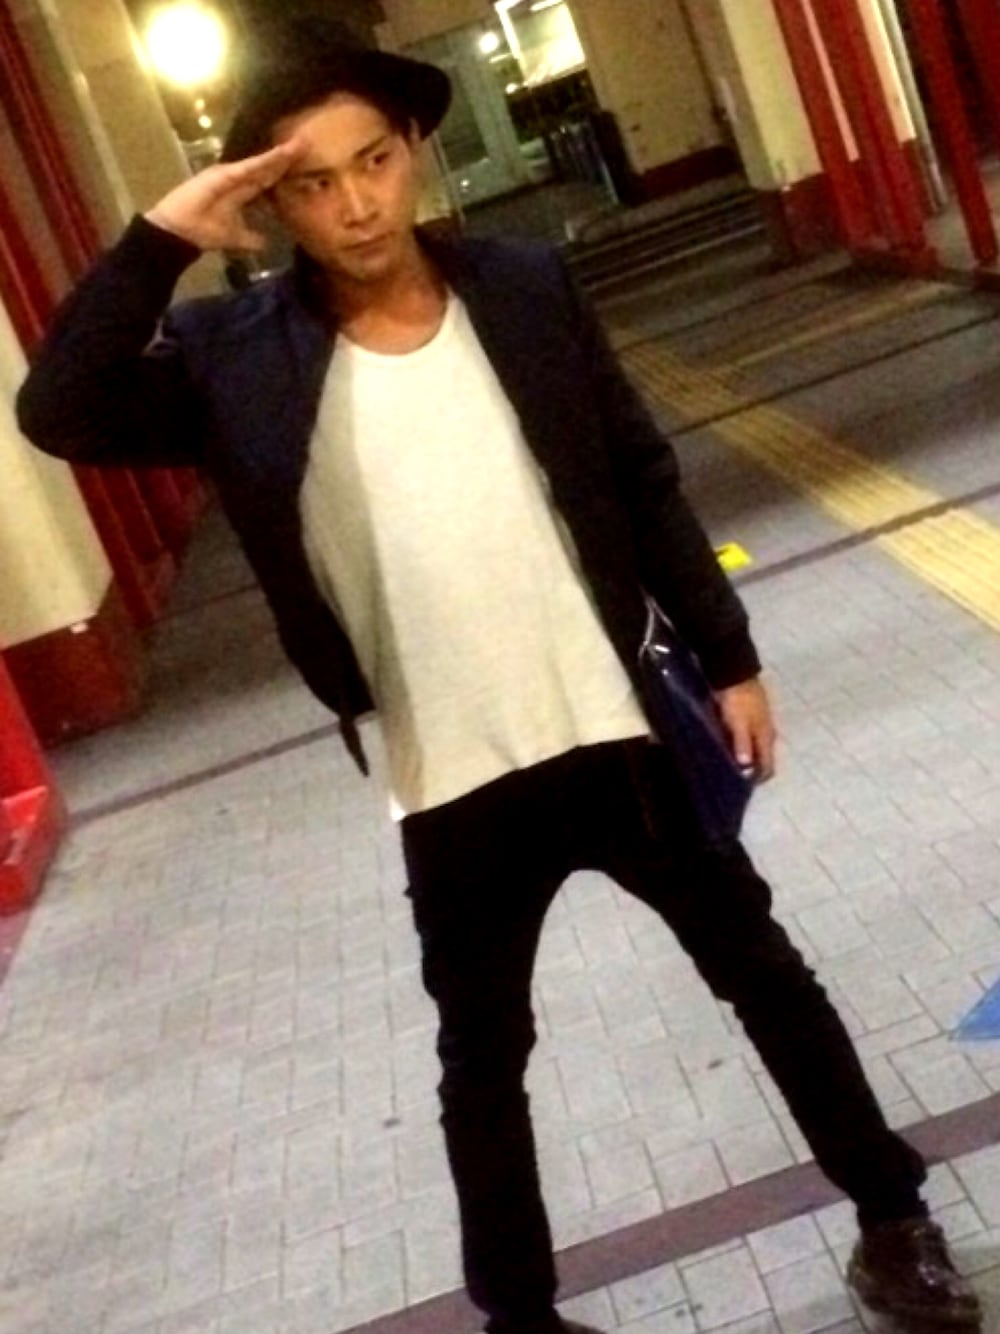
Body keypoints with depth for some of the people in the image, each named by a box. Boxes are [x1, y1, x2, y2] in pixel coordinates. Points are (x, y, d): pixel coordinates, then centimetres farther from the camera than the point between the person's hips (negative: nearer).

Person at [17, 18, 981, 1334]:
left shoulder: (526, 287, -4)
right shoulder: (237, 355, -8)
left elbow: (644, 481, 2)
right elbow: (57, 415, -20)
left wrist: (727, 655, 3)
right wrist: (160, 239, -24)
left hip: (619, 731, 1)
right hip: (454, 790, 0)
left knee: (763, 974, 17)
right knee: (484, 1059, 18)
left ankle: (892, 1213, 41)